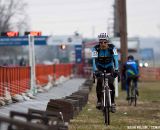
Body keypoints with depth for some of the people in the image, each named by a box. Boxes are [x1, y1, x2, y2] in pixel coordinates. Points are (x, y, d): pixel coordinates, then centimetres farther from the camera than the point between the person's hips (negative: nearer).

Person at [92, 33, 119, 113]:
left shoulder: (112, 48, -24)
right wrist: (95, 70, -47)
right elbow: (94, 60, -32)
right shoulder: (96, 49, -25)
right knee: (99, 82, -26)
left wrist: (116, 70, -45)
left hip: (109, 67, 0)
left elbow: (115, 59, -31)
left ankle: (112, 103, -6)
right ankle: (99, 101, -13)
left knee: (111, 83, -18)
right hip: (100, 68, 0)